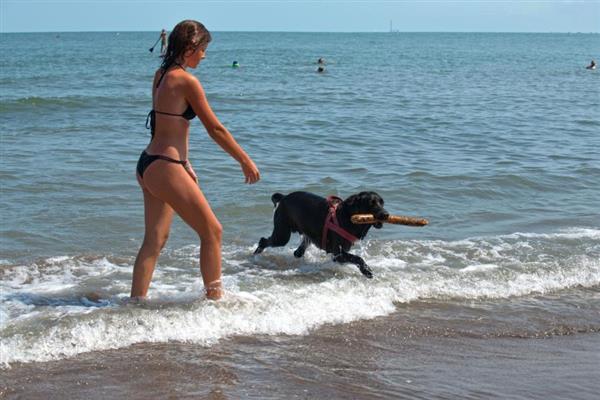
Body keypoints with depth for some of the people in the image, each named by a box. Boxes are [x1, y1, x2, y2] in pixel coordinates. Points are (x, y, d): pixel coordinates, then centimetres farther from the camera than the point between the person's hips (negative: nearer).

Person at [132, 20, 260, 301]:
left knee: (155, 239, 12)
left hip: (148, 164, 9)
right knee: (212, 231, 3)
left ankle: (136, 301, 13)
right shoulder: (186, 81, -15)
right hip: (165, 169, -9)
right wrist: (245, 161, -2)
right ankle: (214, 298, 10)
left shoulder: (161, 75, 12)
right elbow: (215, 129, -11)